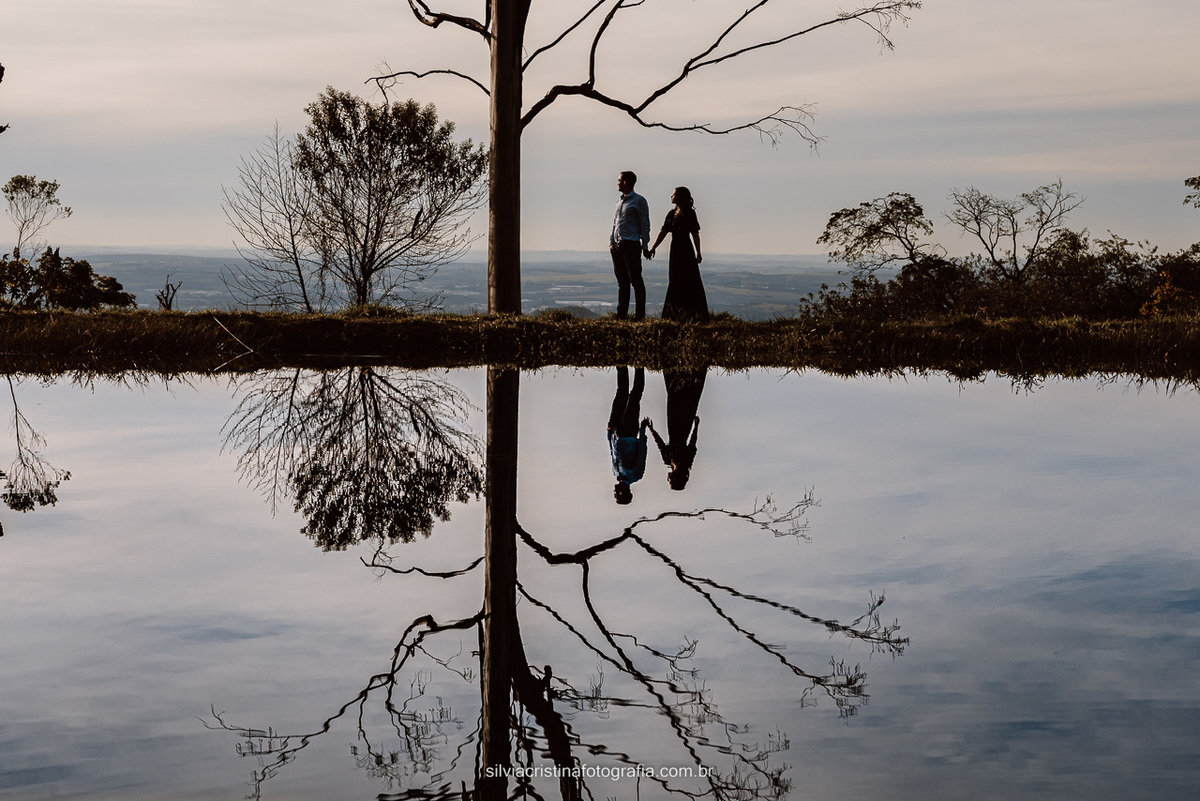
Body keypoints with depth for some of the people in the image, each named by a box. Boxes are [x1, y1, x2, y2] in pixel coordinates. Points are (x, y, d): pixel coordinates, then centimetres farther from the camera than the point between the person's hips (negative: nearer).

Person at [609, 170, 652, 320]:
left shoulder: (639, 201, -3)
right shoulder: (620, 201, 19)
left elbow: (645, 225, -5)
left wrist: (645, 247, -9)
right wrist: (611, 243, 9)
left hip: (631, 245, -7)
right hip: (617, 246, 7)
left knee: (635, 280, -6)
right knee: (622, 281, 8)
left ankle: (639, 314, -5)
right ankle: (621, 313, 10)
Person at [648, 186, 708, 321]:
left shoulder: (689, 213, -7)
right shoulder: (672, 214, 12)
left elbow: (695, 234, -7)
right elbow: (663, 232, 10)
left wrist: (698, 252, -9)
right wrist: (653, 247, 4)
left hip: (686, 250, -7)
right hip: (675, 249, 7)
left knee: (689, 281, -6)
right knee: (675, 282, 9)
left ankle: (695, 314, -3)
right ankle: (675, 314, 14)